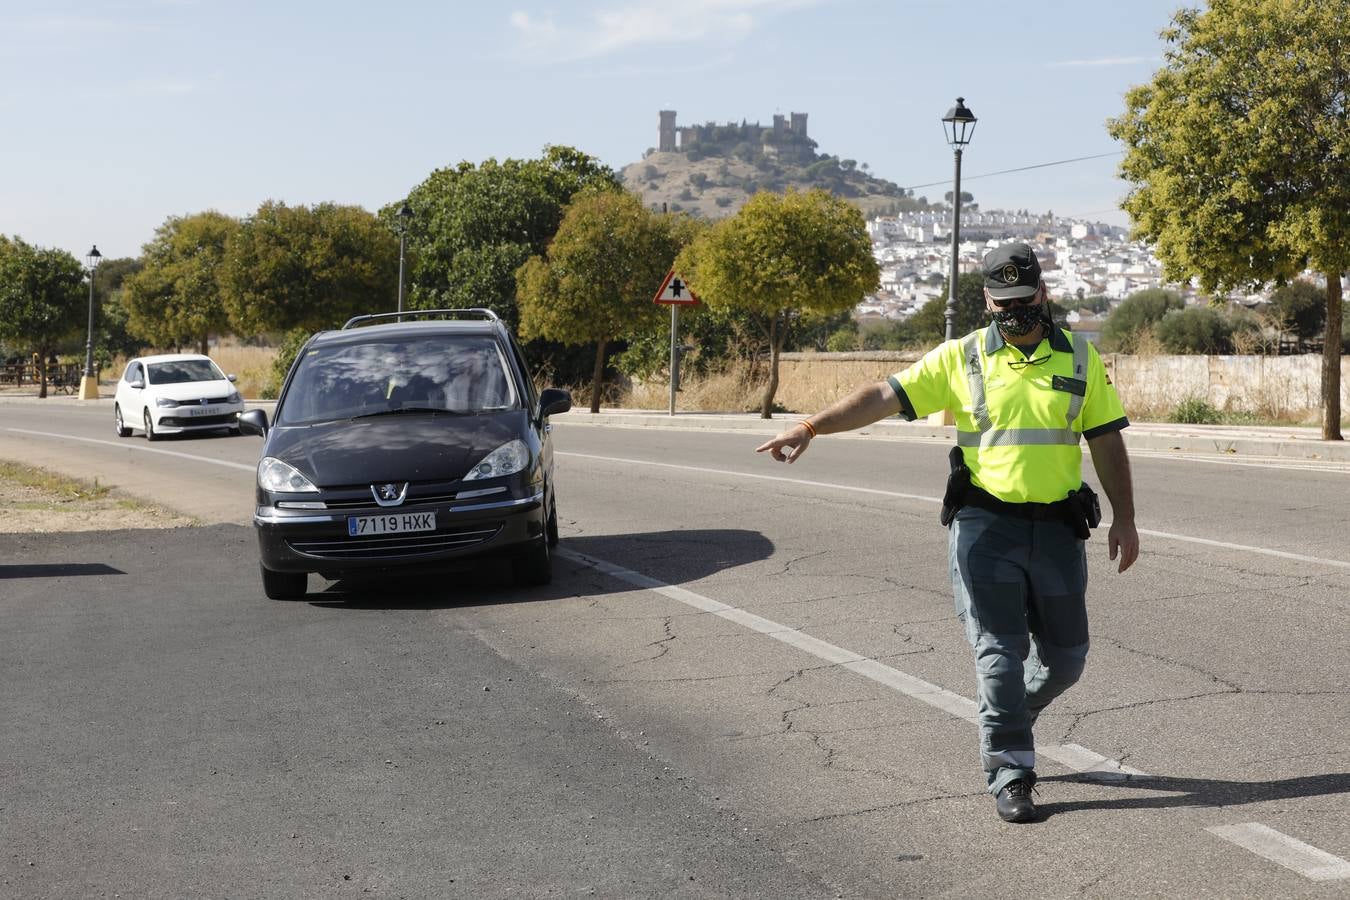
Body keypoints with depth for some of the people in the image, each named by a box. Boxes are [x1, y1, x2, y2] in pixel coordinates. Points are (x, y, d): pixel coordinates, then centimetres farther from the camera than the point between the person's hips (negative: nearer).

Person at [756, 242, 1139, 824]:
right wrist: (809, 427, -13)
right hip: (985, 525, -2)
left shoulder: (1080, 358, 5)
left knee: (1065, 658, 10)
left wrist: (1124, 519, 3)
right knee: (1000, 654, -3)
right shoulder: (962, 358, 0)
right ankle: (1010, 776, 5)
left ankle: (1008, 722, 37)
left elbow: (1106, 442, 8)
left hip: (1057, 529, 2)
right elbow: (885, 396, -4)